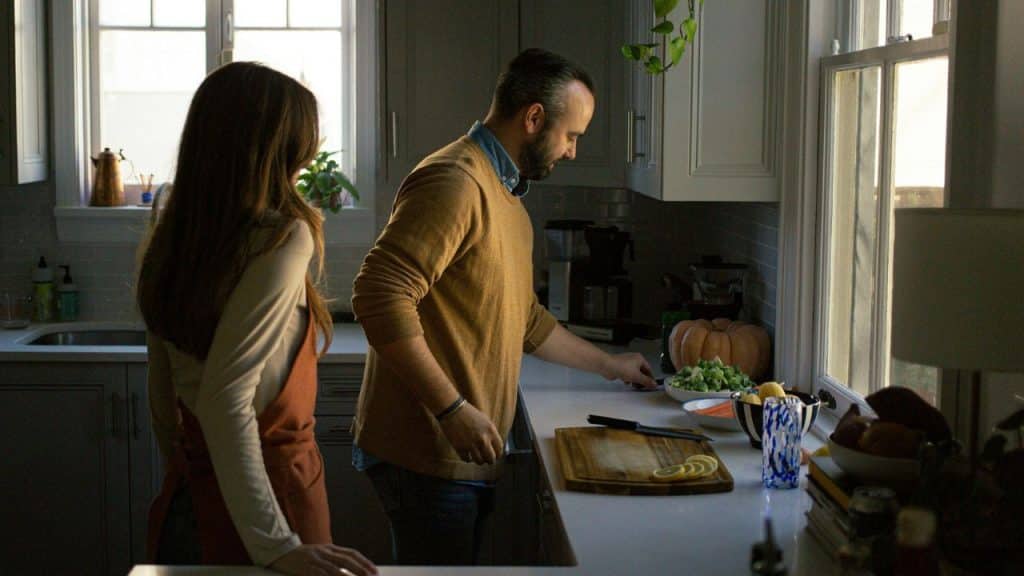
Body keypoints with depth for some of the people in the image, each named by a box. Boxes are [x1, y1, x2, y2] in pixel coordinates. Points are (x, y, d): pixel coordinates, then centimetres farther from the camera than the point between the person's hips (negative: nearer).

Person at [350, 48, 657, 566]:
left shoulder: (505, 194, 18)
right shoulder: (453, 183, -16)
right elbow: (380, 297, -26)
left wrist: (609, 365, 33)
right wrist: (453, 409, -25)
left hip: (469, 454, 10)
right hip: (426, 455, -10)